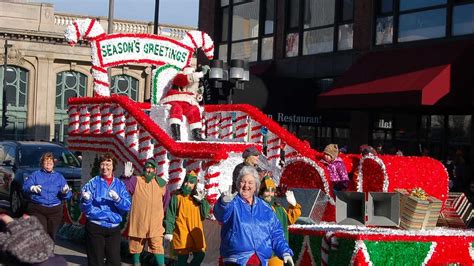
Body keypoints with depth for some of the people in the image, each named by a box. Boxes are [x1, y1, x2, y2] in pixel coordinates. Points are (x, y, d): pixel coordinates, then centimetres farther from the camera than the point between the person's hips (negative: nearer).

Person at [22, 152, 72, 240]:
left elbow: (67, 195, 7)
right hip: (37, 208, -2)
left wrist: (65, 192, -16)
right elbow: (25, 186, 1)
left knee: (51, 233, -3)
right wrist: (32, 188, -20)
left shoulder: (59, 177, 16)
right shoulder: (35, 175, 14)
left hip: (55, 209, 2)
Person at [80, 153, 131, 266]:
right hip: (95, 227, -2)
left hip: (114, 228, 2)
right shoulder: (93, 183, 0)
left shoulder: (120, 184, 7)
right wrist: (86, 199, -26)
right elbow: (84, 208, -5)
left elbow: (127, 206, -4)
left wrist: (117, 199, -23)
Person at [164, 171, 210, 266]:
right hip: (182, 233, -4)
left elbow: (204, 214, 7)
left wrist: (202, 200, -4)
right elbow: (170, 215, -2)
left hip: (195, 232, 4)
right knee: (183, 257, -4)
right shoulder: (177, 197, 0)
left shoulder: (197, 197, 12)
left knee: (200, 254, 0)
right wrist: (168, 232, -9)